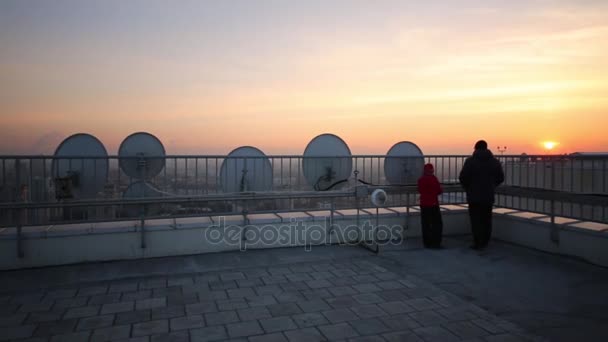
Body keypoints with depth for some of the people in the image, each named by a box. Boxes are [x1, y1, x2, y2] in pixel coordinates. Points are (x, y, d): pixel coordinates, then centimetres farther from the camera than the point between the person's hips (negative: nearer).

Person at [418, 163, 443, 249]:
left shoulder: (420, 180, 5)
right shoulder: (433, 178, -12)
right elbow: (439, 191, -10)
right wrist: (441, 190, 10)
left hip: (423, 204, 5)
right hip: (433, 204, -5)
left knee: (425, 225, 7)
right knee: (437, 224, 3)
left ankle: (427, 243, 9)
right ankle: (436, 243, 0)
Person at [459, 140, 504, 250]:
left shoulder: (470, 161, -10)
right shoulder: (495, 161, 3)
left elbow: (462, 178, -12)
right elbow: (501, 178, 7)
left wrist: (468, 188, 6)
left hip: (474, 196, -4)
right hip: (489, 196, 4)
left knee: (476, 220, 2)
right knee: (486, 220, 14)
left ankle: (477, 243, 2)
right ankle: (485, 243, 20)